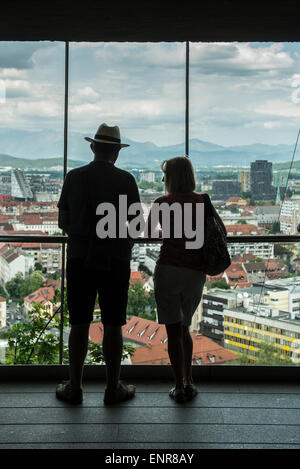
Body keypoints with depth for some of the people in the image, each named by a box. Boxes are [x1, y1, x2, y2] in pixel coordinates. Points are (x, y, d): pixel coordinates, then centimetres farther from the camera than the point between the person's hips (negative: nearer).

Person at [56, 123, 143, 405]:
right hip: (115, 260, -1)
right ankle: (113, 388, 14)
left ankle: (74, 388, 15)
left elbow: (62, 222, 5)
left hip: (79, 258, 2)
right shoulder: (125, 179, -4)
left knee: (79, 325, 8)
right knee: (112, 326, 5)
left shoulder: (74, 177, 1)